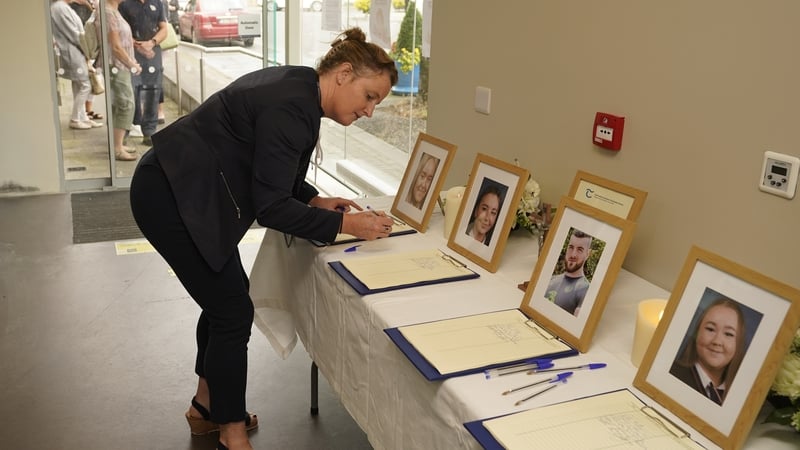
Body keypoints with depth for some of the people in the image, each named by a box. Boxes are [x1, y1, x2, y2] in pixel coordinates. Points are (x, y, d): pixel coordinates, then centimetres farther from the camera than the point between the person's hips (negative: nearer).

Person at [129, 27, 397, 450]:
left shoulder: (299, 88, 6)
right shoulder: (290, 107, -23)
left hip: (182, 189, 10)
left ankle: (206, 405, 35)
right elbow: (271, 207, -22)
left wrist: (315, 199, 4)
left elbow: (272, 173, 17)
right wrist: (344, 224, -18)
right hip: (171, 196, -10)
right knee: (233, 311, -2)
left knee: (225, 295, 18)